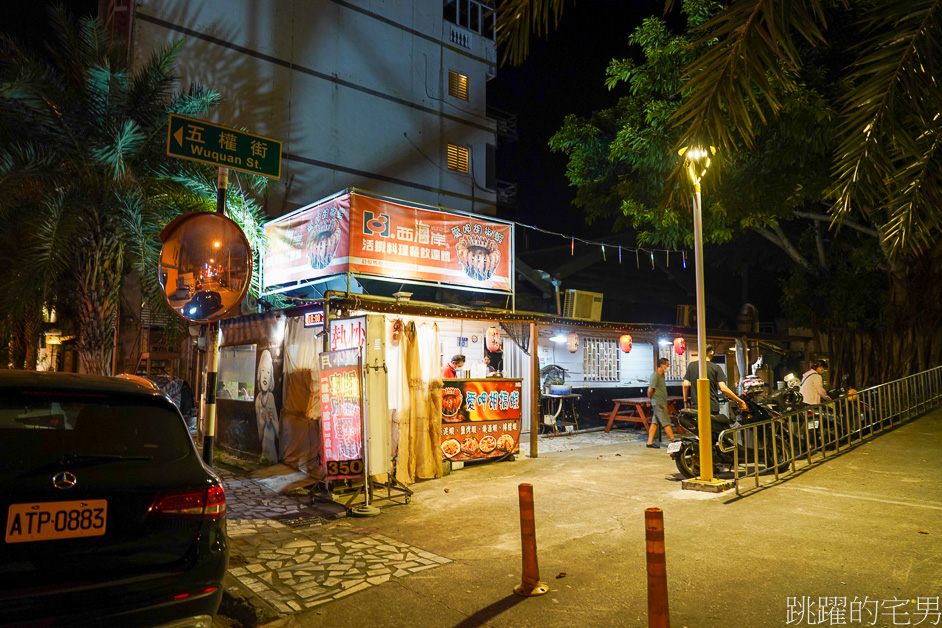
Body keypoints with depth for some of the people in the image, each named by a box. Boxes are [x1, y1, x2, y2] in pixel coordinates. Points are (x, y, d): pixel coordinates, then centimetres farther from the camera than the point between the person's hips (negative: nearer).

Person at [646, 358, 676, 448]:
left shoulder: (661, 375, 16)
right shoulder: (655, 375, -15)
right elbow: (650, 390, -18)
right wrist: (651, 399, -3)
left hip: (661, 403, 9)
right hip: (658, 403, -9)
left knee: (655, 422, 9)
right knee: (666, 422, -5)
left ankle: (650, 442, 12)